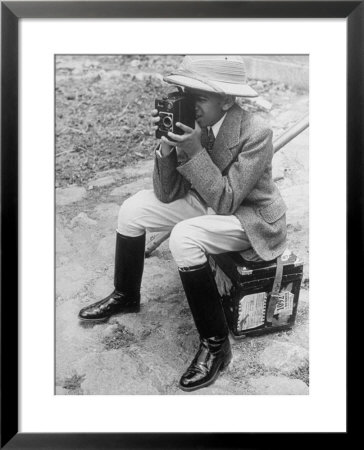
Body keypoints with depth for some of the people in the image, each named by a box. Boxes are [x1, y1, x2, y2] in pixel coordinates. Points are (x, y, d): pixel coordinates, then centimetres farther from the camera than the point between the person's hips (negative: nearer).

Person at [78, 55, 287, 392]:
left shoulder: (256, 134, -25)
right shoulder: (195, 122, -8)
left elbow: (225, 203, -28)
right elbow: (168, 194, -8)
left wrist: (194, 151, -34)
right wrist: (167, 145, -23)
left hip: (253, 219, -7)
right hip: (208, 205, 7)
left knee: (184, 237, -33)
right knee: (133, 209, -1)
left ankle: (216, 344, -16)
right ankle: (126, 296, 19)